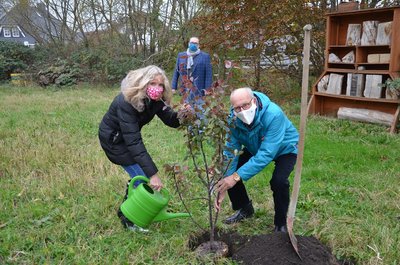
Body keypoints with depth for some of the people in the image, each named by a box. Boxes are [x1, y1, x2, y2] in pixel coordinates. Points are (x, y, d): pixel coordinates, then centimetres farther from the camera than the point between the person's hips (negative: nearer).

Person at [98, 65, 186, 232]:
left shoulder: (154, 100, -14)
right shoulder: (126, 102, -36)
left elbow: (172, 122, -12)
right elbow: (133, 141, -40)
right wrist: (152, 174, -44)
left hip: (129, 135, 7)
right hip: (113, 139, -7)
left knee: (140, 175, 10)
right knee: (142, 177, -9)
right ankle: (129, 220, 11)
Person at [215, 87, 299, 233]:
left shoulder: (273, 114, -40)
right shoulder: (233, 118, -26)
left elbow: (266, 154, -43)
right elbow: (230, 152, -25)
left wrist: (237, 176, -48)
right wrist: (222, 188, -32)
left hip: (284, 148, -5)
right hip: (255, 148, 5)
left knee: (279, 181, -31)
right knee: (229, 171, -9)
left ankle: (281, 223, -2)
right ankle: (244, 208, 19)